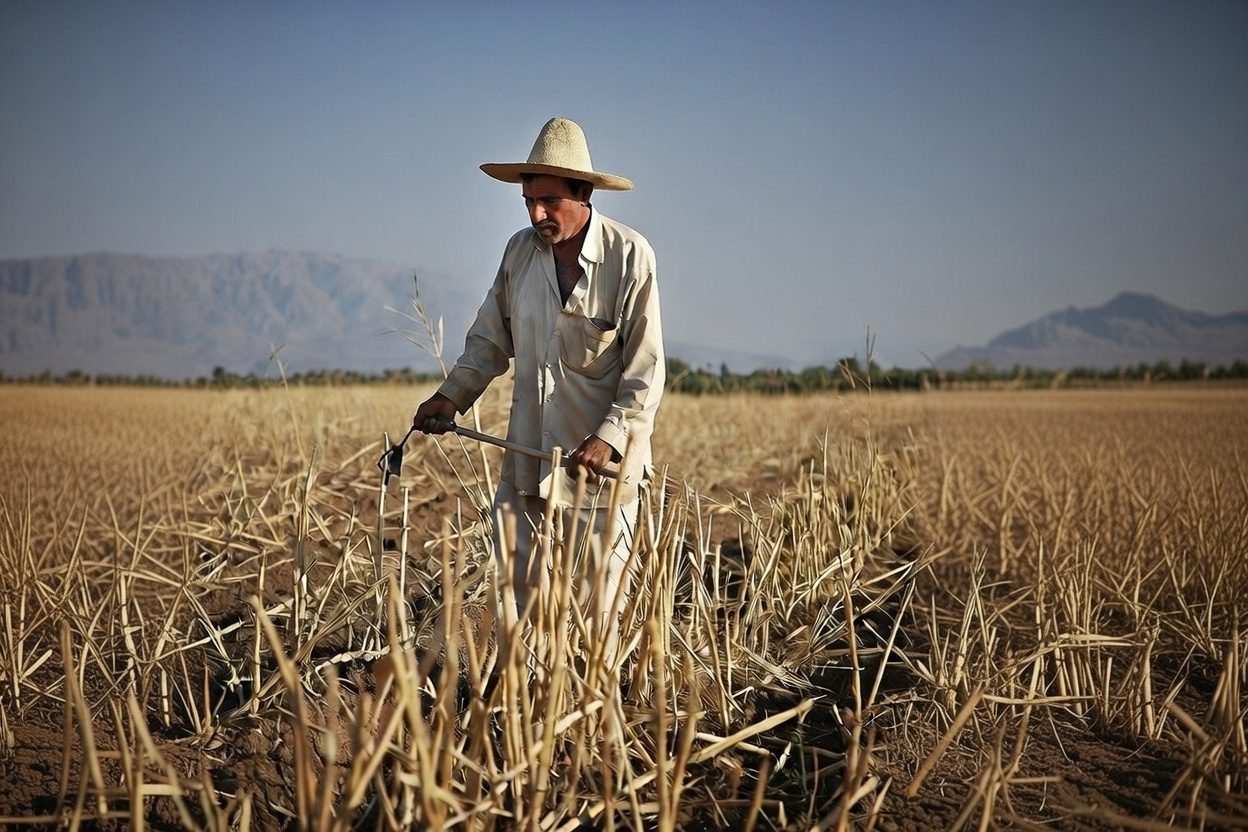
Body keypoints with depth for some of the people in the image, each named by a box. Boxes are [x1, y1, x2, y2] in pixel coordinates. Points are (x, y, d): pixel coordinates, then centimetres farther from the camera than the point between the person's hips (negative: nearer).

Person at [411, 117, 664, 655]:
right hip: (527, 456, 4)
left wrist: (607, 439, -21)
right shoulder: (520, 249, 4)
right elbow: (490, 336, 15)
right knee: (515, 591, 7)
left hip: (601, 465, -4)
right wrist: (452, 394, 0)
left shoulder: (630, 255, -10)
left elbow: (646, 369, -11)